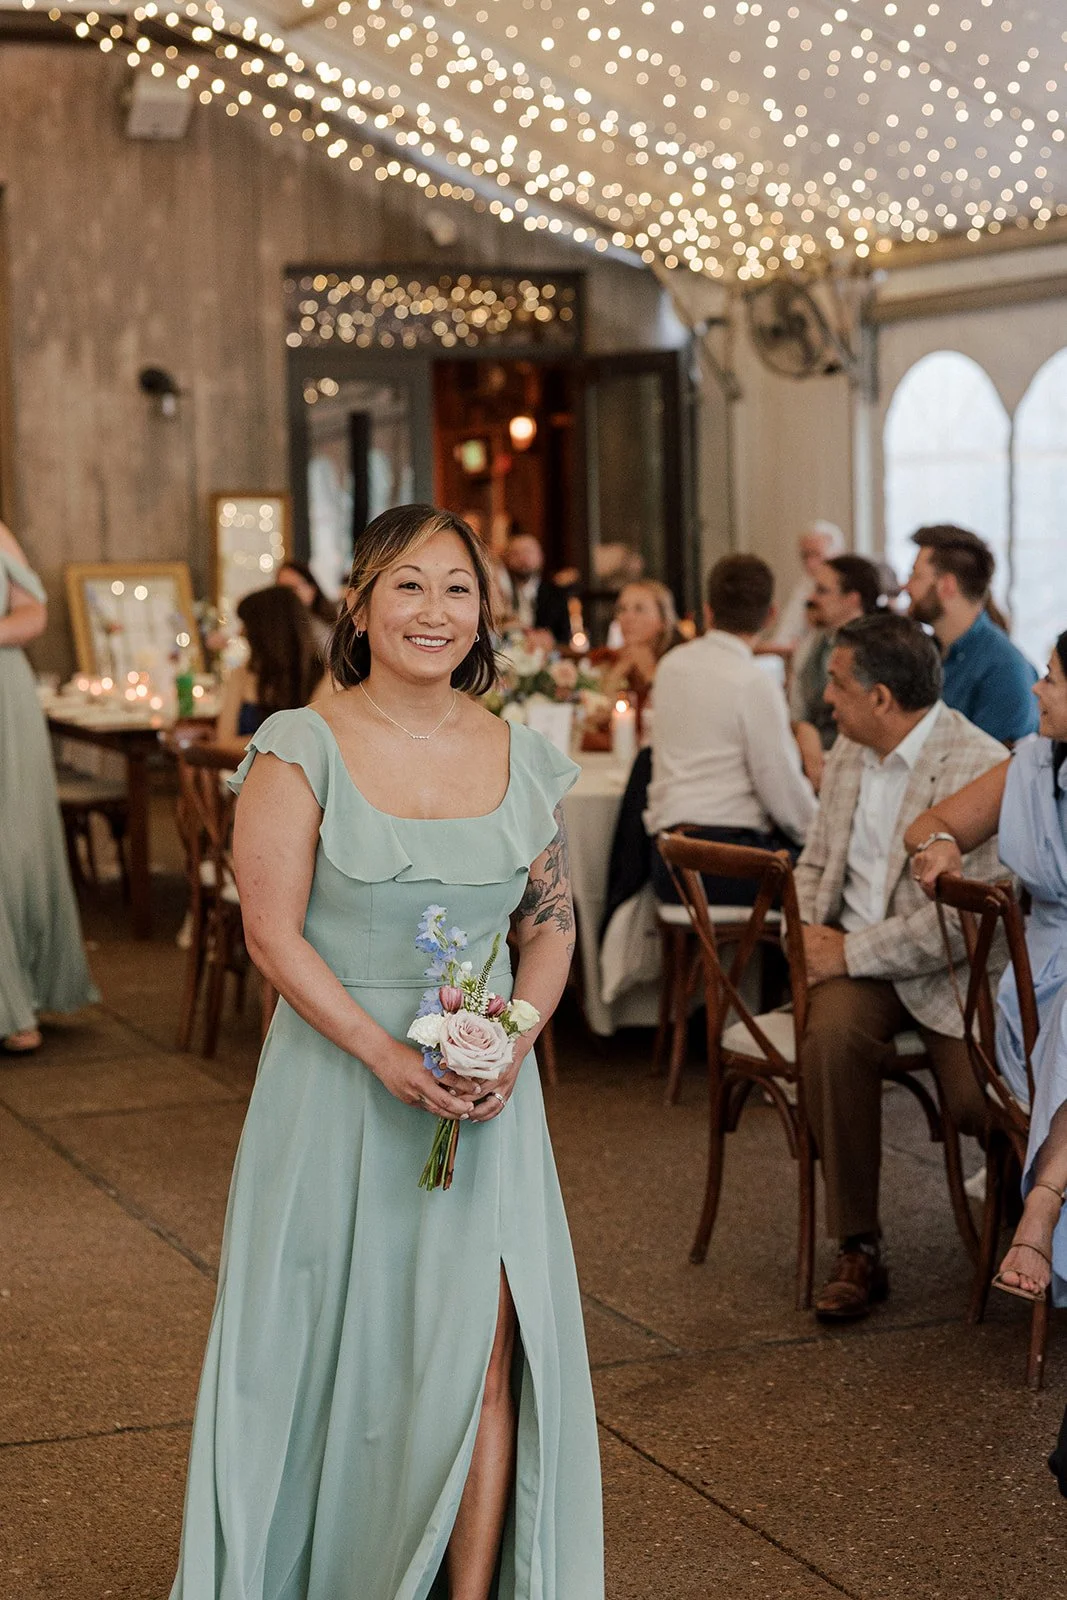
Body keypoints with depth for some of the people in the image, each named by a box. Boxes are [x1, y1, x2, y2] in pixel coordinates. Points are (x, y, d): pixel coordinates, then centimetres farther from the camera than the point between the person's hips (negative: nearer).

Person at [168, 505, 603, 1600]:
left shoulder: (521, 758, 4)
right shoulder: (300, 750, -7)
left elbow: (551, 924, 10)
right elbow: (273, 935, -10)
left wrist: (513, 1041, -8)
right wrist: (388, 1055, -18)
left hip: (483, 1093, 3)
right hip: (336, 1081, -2)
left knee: (482, 1353, -2)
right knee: (336, 1346, 8)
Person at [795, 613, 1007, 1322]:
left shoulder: (985, 770, -15)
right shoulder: (848, 751, 10)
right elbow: (816, 862, 22)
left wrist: (849, 952, -17)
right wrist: (811, 932, 1)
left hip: (948, 969, -4)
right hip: (851, 955, 5)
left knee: (980, 1106, -24)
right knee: (832, 1034, -30)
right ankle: (859, 1250, -21)